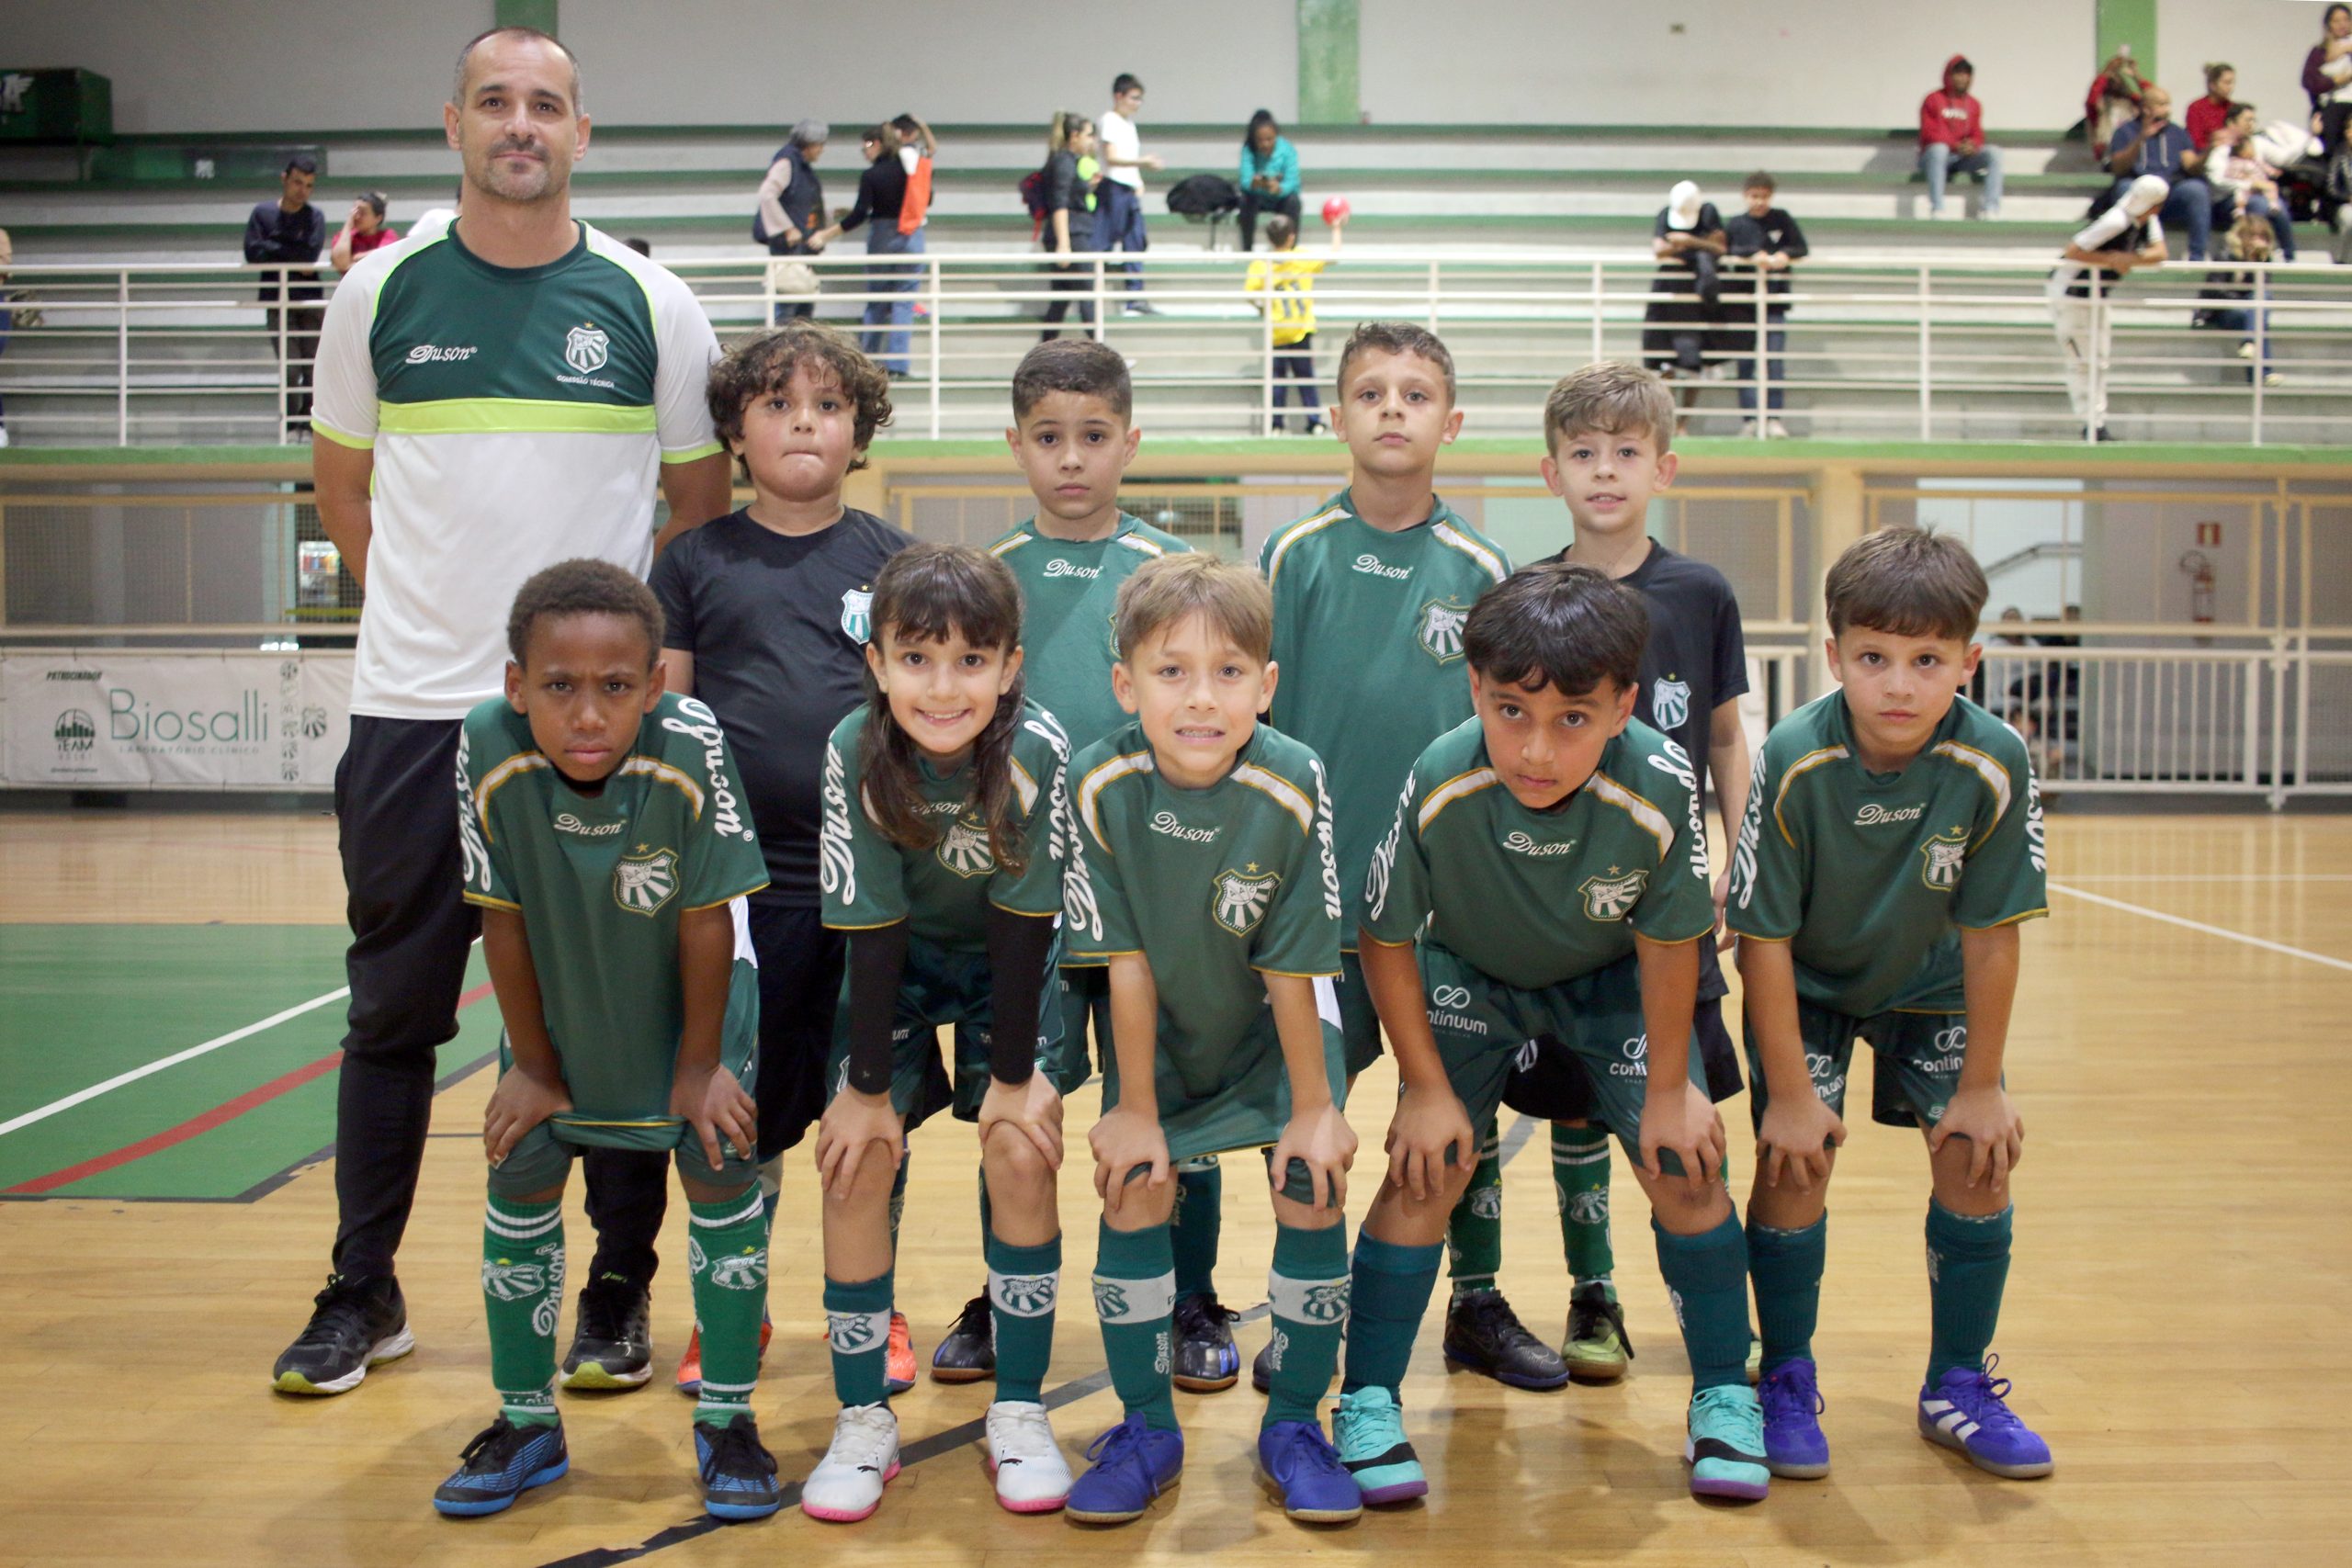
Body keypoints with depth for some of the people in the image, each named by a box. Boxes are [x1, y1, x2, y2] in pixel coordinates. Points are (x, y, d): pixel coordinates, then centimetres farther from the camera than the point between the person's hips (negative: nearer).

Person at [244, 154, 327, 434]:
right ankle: (291, 422, 6)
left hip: (310, 300, 1)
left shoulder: (315, 217, 6)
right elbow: (252, 253, -5)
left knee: (315, 367, -4)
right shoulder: (262, 212, 7)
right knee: (290, 368, -9)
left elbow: (311, 253, -10)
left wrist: (275, 246, -5)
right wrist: (294, 260, -8)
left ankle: (308, 419, 11)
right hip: (277, 301, -1)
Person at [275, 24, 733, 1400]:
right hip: (413, 713, 1)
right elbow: (344, 486, 15)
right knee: (395, 1009, 8)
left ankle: (620, 1292, 19)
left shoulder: (653, 305, 2)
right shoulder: (382, 291, 5)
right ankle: (364, 1295, 23)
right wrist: (434, 602, 7)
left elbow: (705, 509, 10)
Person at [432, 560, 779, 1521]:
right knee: (520, 1171, 2)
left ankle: (727, 1421, 12)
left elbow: (706, 918, -24)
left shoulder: (690, 749, -35)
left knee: (718, 1163, -5)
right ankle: (526, 1424, 21)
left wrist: (699, 1062, -14)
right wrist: (532, 1062, -8)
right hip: (557, 998, 2)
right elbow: (502, 917, -18)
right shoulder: (489, 752, -30)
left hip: (688, 991, -2)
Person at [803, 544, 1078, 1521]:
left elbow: (1023, 920, -22)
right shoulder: (855, 752, -27)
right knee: (856, 1157, -11)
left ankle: (1020, 1413, 4)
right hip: (898, 961, 1)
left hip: (1010, 964, 0)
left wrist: (1015, 1074, -16)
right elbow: (870, 928, -21)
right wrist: (868, 1086, -17)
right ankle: (863, 1421, 5)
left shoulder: (1037, 750, -29)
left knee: (1021, 1155, -14)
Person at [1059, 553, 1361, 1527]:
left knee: (1311, 1185, -10)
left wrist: (1314, 1107, -11)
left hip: (1274, 1024, 0)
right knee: (1135, 1186, -8)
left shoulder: (1293, 788, -29)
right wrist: (1135, 1108, -11)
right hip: (1159, 1025, 1)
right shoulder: (1101, 785, -26)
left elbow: (1290, 970, -20)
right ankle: (1146, 1428, 11)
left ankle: (1293, 1425, 10)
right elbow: (1126, 962, -19)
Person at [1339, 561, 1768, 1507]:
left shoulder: (1658, 789, -35)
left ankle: (1725, 1396, 13)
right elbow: (1386, 938, -18)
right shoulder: (1437, 788, -35)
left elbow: (1668, 943, -17)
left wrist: (1668, 1088, -8)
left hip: (1611, 980, 1)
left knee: (1683, 1166, -7)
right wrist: (1428, 1086, -13)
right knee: (1426, 1168, -11)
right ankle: (1368, 1401, 4)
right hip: (1469, 977, 0)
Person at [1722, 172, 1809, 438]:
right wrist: (1754, 256, -19)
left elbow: (1802, 249, 6)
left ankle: (1773, 418, 0)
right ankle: (1751, 419, 5)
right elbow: (1724, 251, -8)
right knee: (1745, 363, 1)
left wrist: (1785, 255, -13)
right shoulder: (1736, 224, 5)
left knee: (1775, 362, -6)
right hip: (1741, 302, 0)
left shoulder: (1782, 220, 7)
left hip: (1774, 302, 0)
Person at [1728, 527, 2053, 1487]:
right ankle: (1787, 1381, 8)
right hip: (1805, 984, -2)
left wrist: (1981, 1085, -11)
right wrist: (1790, 1091, -20)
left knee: (1977, 1156, -5)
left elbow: (1989, 935, -17)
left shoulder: (1994, 766, -27)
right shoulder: (1795, 763, -31)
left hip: (1929, 980, 2)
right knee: (1797, 1157, -13)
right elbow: (1764, 938, -24)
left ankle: (1959, 1387, 14)